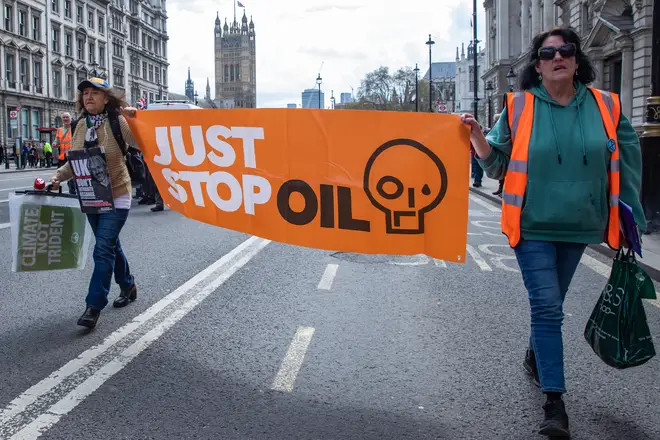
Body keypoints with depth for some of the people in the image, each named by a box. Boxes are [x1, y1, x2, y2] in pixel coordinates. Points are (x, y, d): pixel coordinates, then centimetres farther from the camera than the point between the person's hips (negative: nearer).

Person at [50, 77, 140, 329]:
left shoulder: (117, 122, -12)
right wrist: (58, 176, -7)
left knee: (103, 249, -11)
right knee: (110, 245, 18)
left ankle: (94, 306, -7)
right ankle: (128, 286, 38)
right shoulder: (82, 125, 4)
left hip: (116, 195, -6)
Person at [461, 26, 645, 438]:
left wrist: (629, 219, 6)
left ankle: (536, 357, 45)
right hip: (533, 226, -3)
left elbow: (628, 163, 7)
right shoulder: (519, 107, -3)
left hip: (579, 226, 3)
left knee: (550, 304, 18)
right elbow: (497, 163, 2)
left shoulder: (606, 106, 1)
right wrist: (478, 137, -17)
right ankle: (555, 402, -3)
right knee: (547, 307, -8)